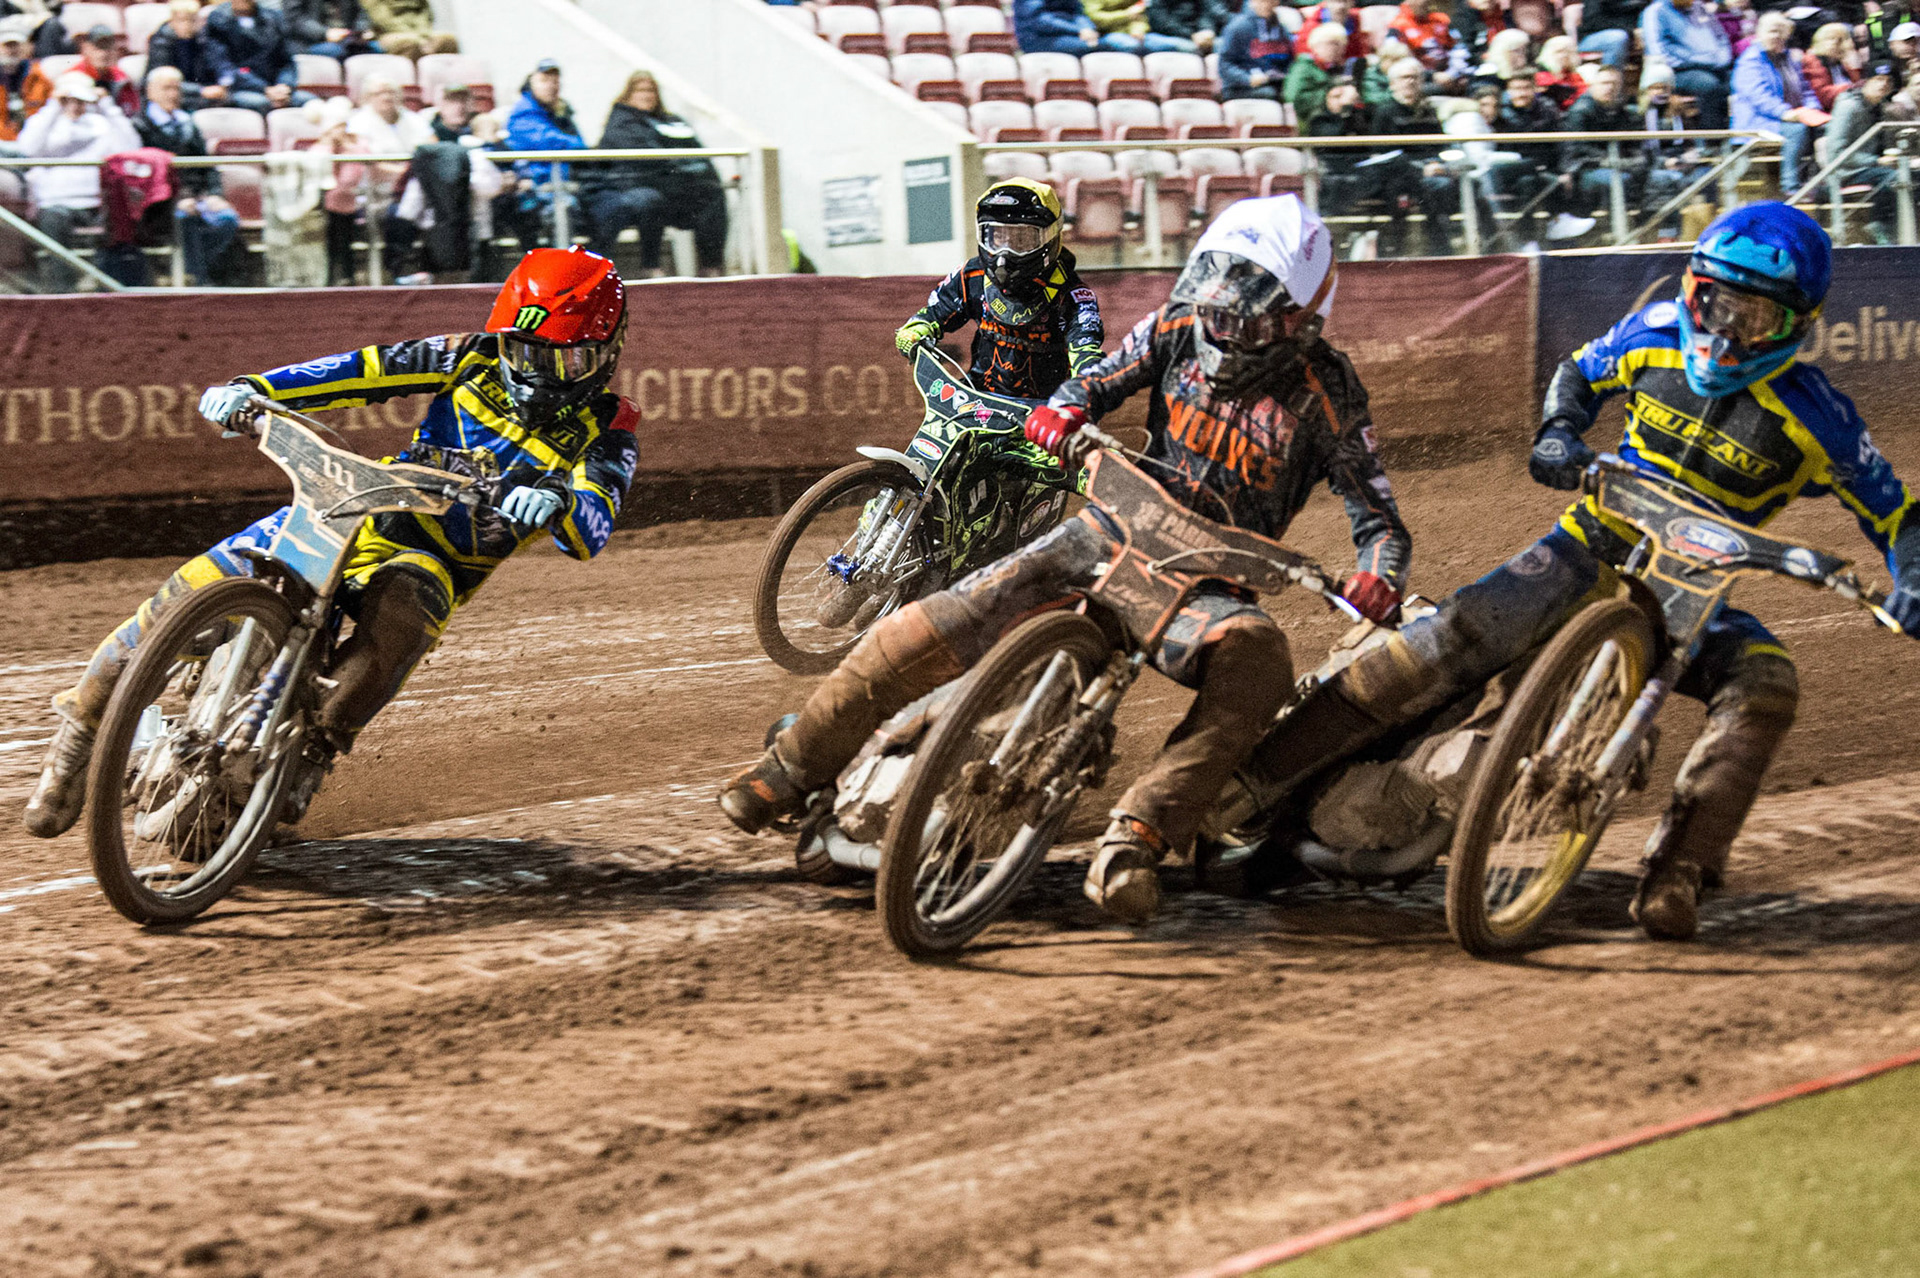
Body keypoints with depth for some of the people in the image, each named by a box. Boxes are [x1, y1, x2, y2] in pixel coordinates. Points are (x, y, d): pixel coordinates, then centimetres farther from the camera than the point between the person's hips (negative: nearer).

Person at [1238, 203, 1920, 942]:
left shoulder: (1812, 417, -10)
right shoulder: (1656, 335, -2)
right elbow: (1579, 373, 17)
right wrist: (1558, 433, -5)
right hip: (1596, 548, 0)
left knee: (1764, 684, -30)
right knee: (1467, 631, -24)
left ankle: (1674, 875, -29)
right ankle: (1256, 773, -25)